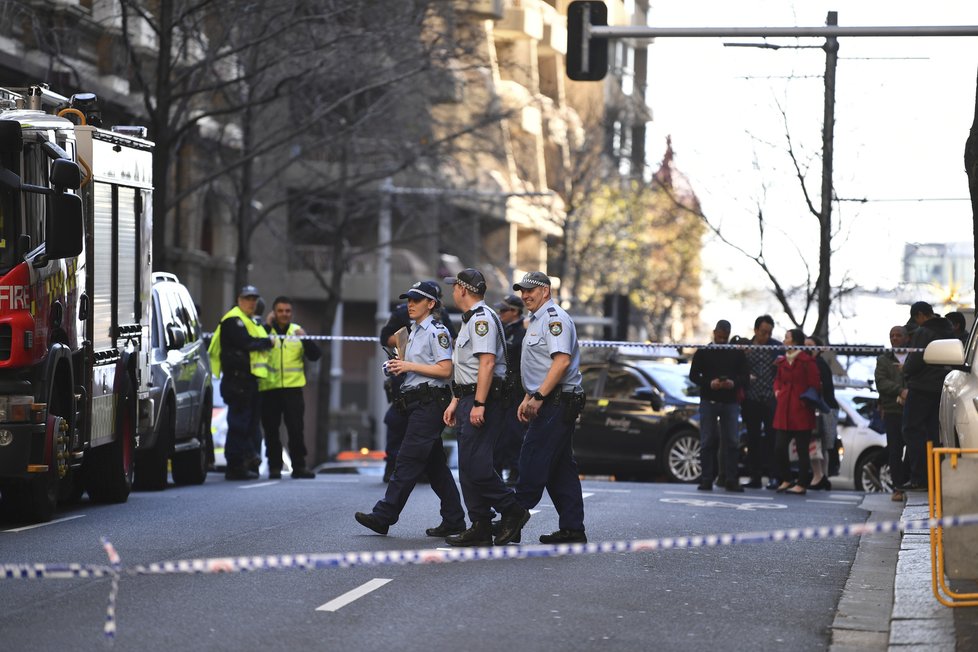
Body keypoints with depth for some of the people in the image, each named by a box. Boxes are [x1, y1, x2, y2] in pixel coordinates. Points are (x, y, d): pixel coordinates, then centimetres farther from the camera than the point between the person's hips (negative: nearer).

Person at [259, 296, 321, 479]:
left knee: (296, 429, -4)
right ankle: (274, 467, 9)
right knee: (271, 430, 2)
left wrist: (305, 339, -10)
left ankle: (299, 466, 0)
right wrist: (268, 327, -15)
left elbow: (315, 356, 7)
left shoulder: (298, 331, 13)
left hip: (293, 388, 1)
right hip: (269, 388, -1)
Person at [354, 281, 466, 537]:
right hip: (416, 403, 10)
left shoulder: (436, 331, -9)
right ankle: (453, 520, 11)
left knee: (408, 460, -11)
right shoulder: (414, 332, 20)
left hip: (429, 402, -10)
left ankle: (383, 516, -13)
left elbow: (445, 370, -17)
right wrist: (399, 367, 11)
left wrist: (409, 366, -16)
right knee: (435, 463, 9)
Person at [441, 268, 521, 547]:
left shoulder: (482, 318, -12)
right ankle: (480, 528, 7)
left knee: (475, 464, -15)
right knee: (469, 466, 7)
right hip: (470, 399, 11)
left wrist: (479, 404, -26)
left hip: (483, 399, -11)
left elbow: (487, 363, -21)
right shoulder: (470, 320, 22)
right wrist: (455, 402, 22)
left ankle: (512, 510, -8)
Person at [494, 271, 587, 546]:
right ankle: (572, 529, 8)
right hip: (548, 402, 11)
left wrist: (538, 397, -26)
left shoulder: (554, 318, -11)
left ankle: (517, 514, -12)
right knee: (561, 467, 8)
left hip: (557, 401, -11)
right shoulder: (537, 321, 22)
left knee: (534, 459, -12)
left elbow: (562, 360, -23)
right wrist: (528, 398, 21)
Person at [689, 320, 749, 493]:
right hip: (708, 401, -1)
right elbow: (693, 375, 3)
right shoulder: (703, 352, 6)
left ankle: (731, 480, -1)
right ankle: (707, 479, 2)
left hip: (730, 402, 1)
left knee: (731, 441, -3)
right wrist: (709, 383, -14)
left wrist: (734, 383, -15)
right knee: (707, 442, -1)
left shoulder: (737, 354, 9)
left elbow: (744, 376, 7)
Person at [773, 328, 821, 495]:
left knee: (802, 449, 0)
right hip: (784, 411, 6)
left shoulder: (807, 361, -8)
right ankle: (785, 480, 15)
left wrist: (806, 401, -12)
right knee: (779, 447, 2)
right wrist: (777, 391, 7)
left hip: (801, 411, -6)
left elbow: (815, 386, -7)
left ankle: (802, 484, 5)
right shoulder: (782, 361, 12)